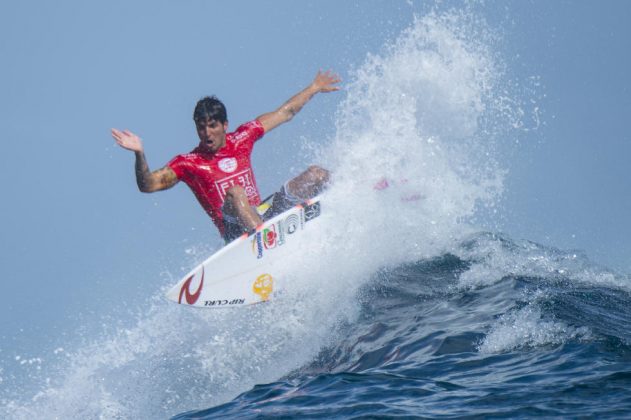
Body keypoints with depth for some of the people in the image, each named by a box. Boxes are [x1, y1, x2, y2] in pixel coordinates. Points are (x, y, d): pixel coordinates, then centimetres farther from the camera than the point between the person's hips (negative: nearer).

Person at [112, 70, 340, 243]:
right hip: (236, 231, -6)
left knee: (317, 175, 1)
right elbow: (148, 185, -14)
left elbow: (285, 113, 20)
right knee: (234, 193, -39)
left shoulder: (241, 138, 10)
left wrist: (314, 88, 26)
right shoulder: (188, 163, -2)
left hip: (264, 214, 6)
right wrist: (140, 154, -31)